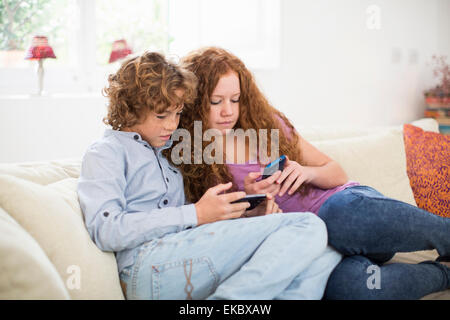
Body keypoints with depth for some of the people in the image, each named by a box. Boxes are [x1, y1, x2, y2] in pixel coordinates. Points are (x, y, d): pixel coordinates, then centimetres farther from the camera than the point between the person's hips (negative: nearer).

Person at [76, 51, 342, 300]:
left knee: (327, 253, -13)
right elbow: (106, 231, -9)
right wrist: (196, 215, -11)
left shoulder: (166, 155, 32)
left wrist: (245, 218, 6)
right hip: (150, 264, -7)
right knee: (309, 226, -19)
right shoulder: (106, 152, 10)